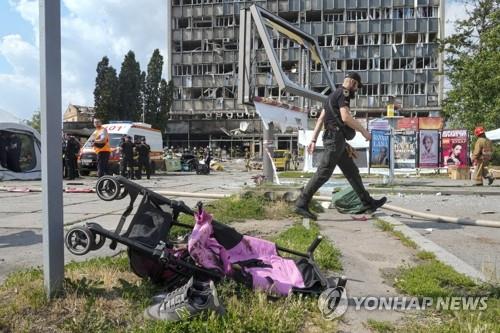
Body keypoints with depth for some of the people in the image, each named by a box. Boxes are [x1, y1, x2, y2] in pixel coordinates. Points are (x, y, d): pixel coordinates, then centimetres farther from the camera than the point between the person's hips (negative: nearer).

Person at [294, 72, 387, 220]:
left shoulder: (334, 95, 23)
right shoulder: (343, 93, -7)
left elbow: (320, 119, 18)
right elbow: (346, 117, -21)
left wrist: (313, 140, 15)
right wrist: (363, 130, -10)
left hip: (334, 139, 11)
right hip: (335, 137, -11)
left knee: (352, 172, 13)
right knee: (323, 173, -11)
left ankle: (368, 202, 20)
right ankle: (301, 204, -11)